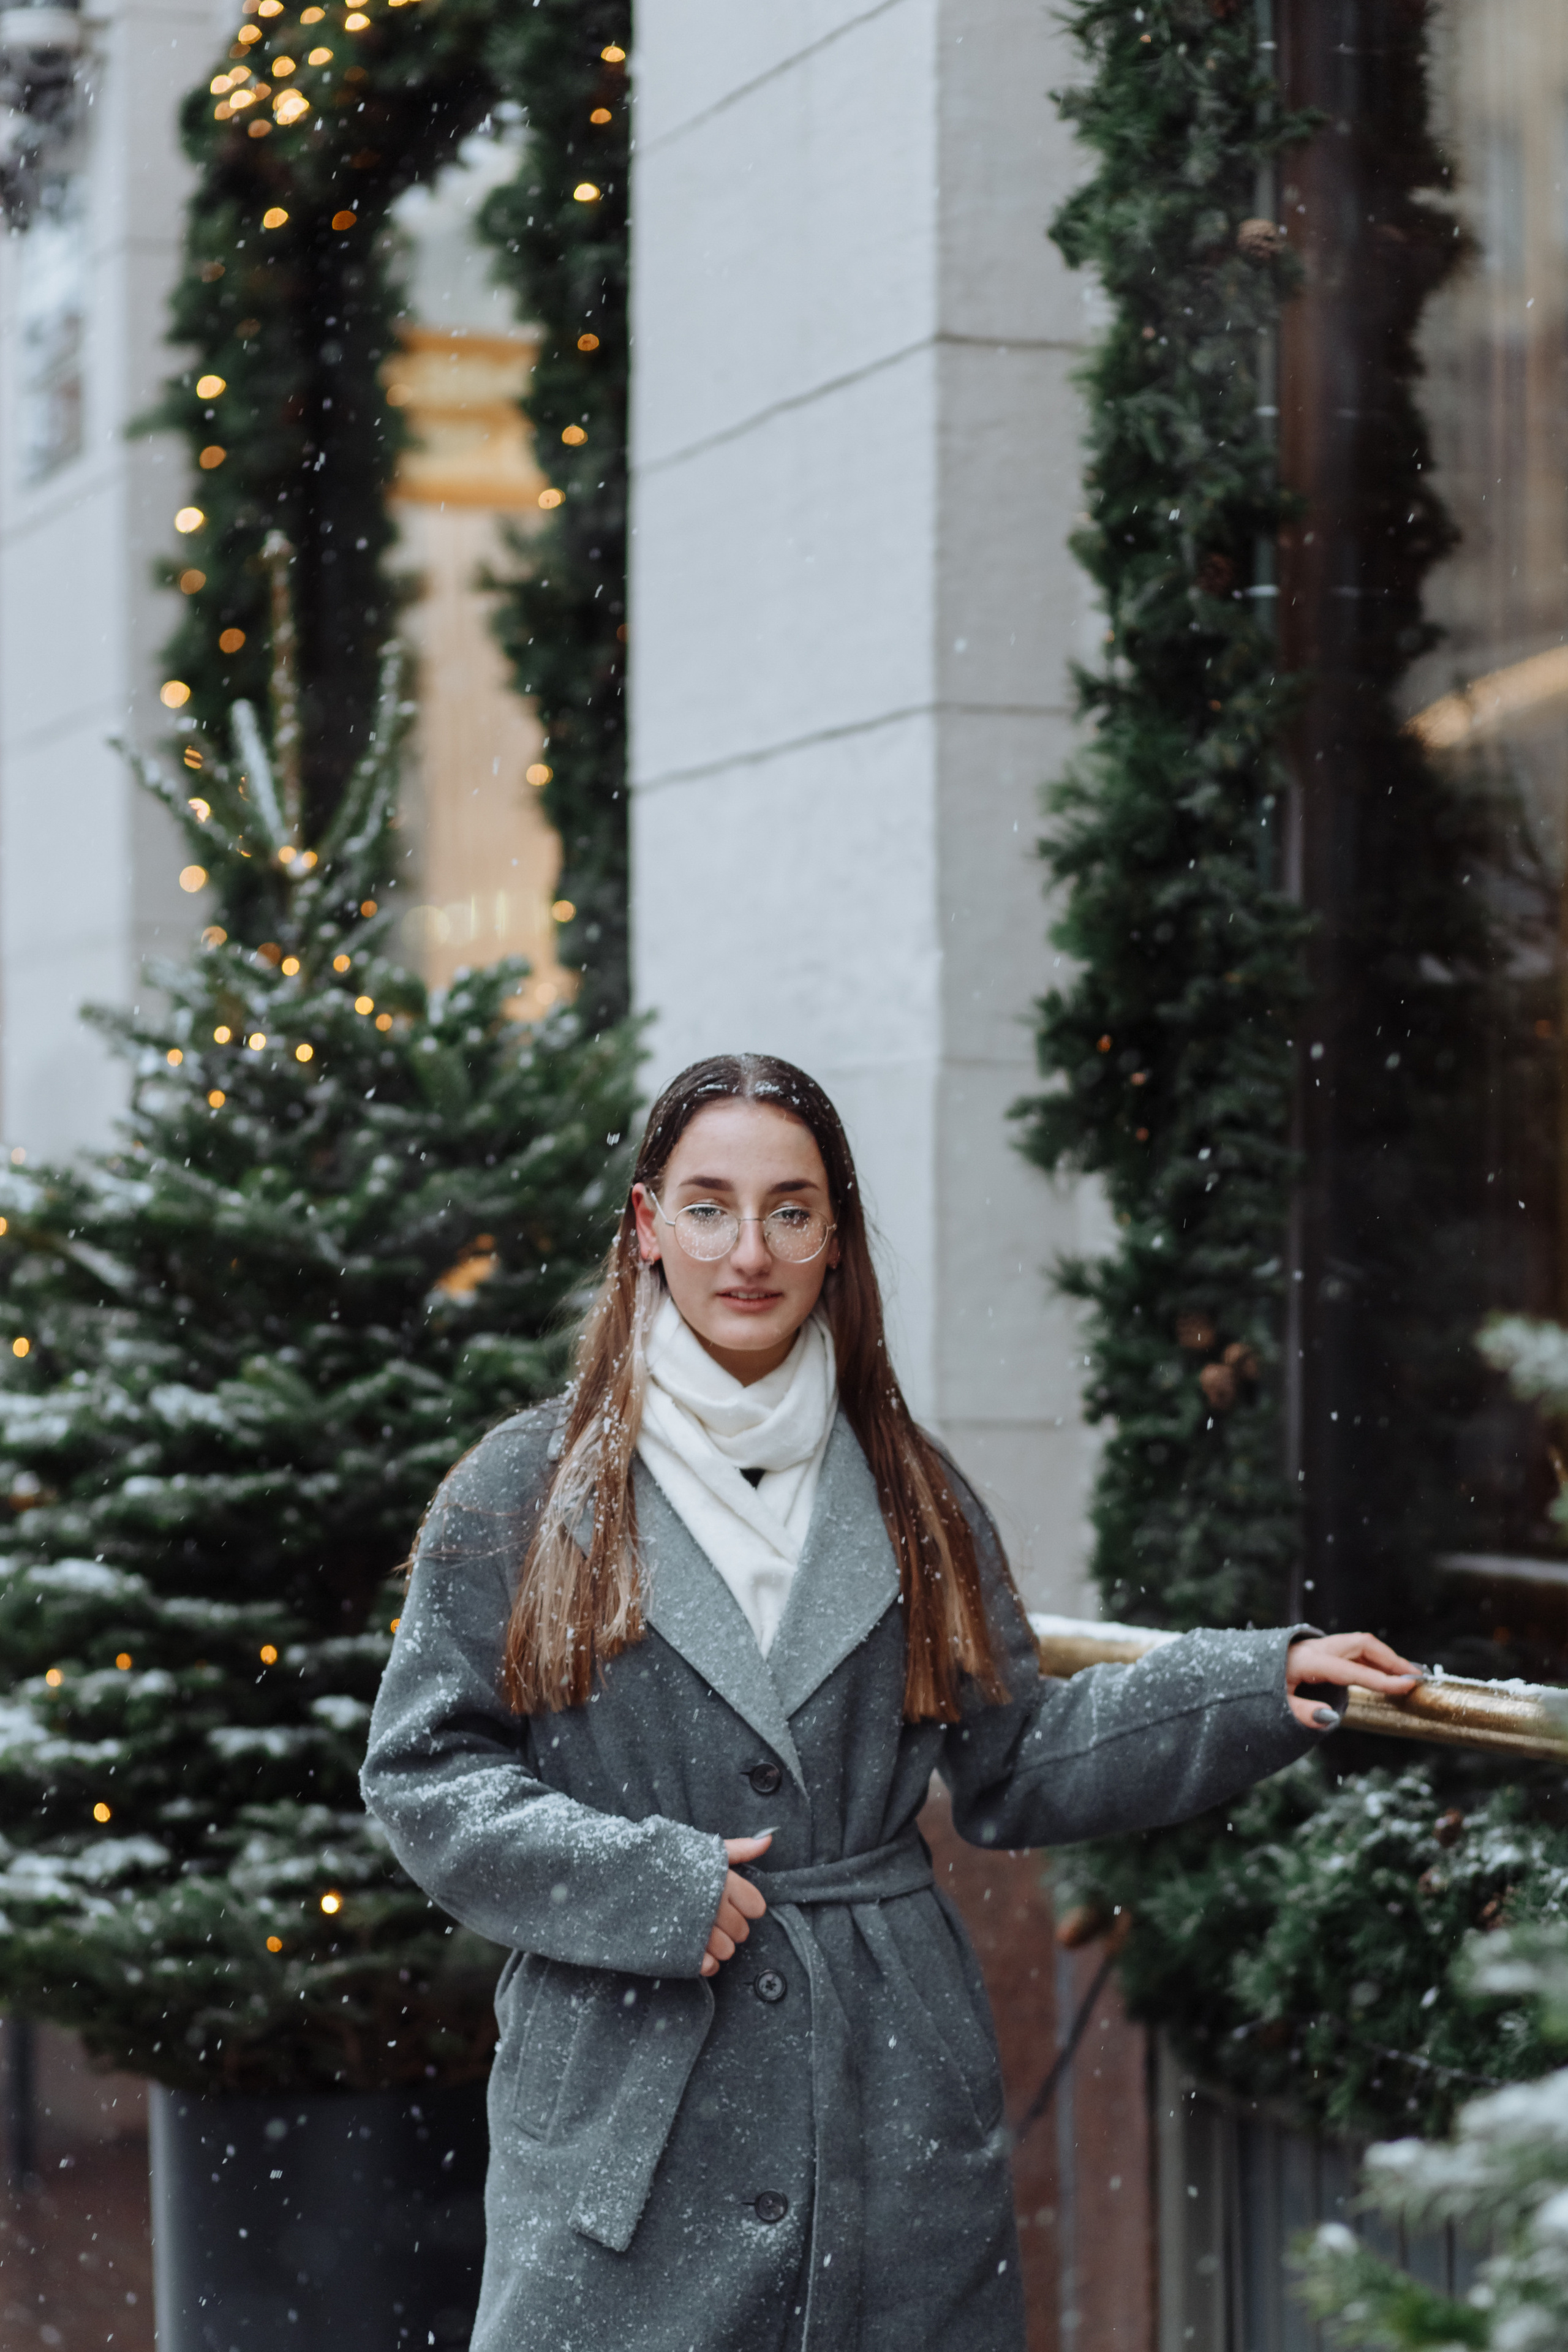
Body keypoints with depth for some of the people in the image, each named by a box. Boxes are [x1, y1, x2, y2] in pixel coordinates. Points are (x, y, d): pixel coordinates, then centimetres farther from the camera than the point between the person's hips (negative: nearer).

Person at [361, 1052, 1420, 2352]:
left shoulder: (911, 1492, 10)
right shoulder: (527, 1489, 1)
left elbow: (1016, 1766, 12)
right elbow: (423, 1769, 0)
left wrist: (1272, 1680, 4)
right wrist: (643, 1882, -12)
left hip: (893, 2097, 3)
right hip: (621, 2104, -2)